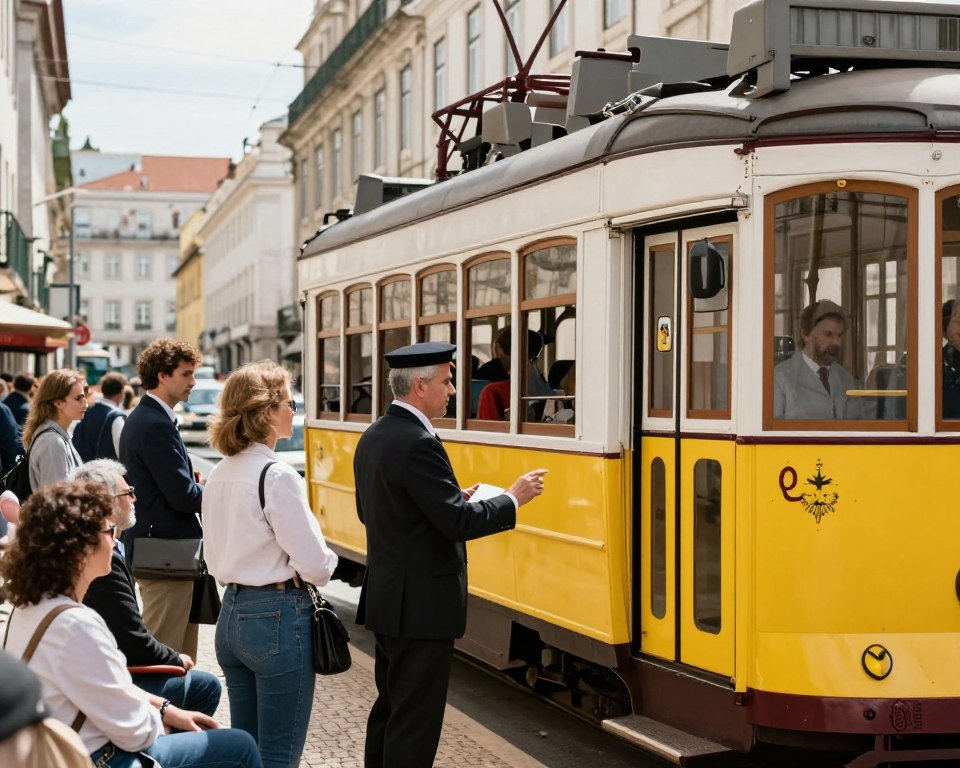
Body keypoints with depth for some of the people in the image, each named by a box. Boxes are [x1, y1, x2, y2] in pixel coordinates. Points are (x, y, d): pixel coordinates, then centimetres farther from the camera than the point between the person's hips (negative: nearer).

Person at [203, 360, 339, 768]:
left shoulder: (217, 476, 7)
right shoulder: (278, 476, -17)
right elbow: (314, 565, -17)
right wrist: (327, 563, 3)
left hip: (231, 614, 8)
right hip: (279, 618, -8)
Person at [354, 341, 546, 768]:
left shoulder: (374, 437, 8)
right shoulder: (418, 443, -21)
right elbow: (458, 523, -24)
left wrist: (453, 499, 16)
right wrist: (513, 499, -9)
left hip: (388, 596, 10)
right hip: (422, 604, -10)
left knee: (391, 706, 19)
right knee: (416, 717, -2)